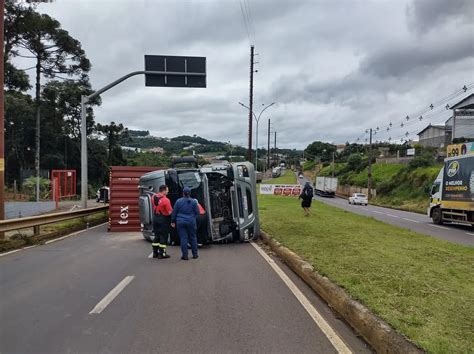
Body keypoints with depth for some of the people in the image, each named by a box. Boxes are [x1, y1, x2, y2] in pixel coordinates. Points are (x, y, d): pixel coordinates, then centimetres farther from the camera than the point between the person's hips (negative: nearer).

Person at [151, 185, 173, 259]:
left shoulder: (153, 197, -2)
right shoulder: (166, 200, -24)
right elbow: (170, 212, -21)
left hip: (155, 218, 7)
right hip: (164, 219, -7)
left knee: (156, 235, 17)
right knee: (163, 236, 3)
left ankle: (155, 253, 24)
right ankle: (162, 254, 7)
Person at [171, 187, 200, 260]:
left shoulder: (178, 201, -3)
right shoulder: (193, 201, -4)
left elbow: (174, 213, 2)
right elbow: (197, 212, 0)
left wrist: (173, 221, 12)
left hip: (181, 222, 0)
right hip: (191, 222, 1)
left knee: (183, 238, 2)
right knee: (192, 237, 12)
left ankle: (185, 255, 4)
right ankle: (195, 254, 20)